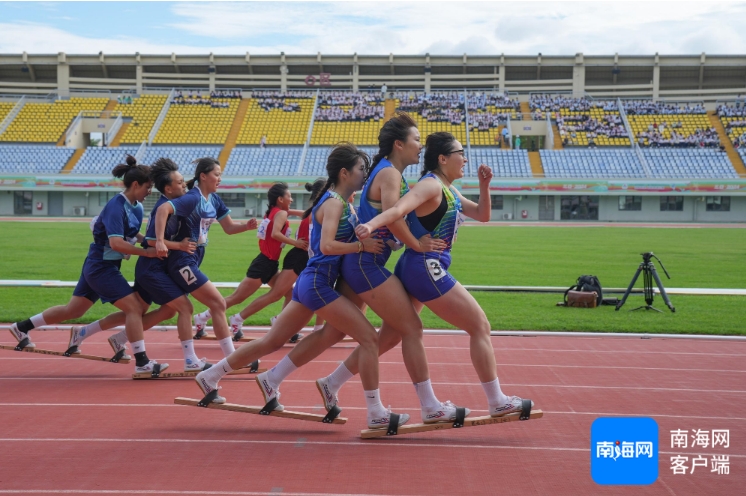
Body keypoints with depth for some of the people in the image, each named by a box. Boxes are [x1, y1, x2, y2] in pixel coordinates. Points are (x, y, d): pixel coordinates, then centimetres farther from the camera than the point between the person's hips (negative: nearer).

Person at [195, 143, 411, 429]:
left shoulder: (342, 202, 15)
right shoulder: (334, 202, -13)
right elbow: (327, 245, -25)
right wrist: (364, 246, -22)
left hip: (310, 282, 10)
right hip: (318, 283, -10)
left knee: (272, 341, 16)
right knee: (369, 338, -9)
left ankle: (210, 377, 24)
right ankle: (376, 414, -6)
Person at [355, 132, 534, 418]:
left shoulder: (448, 191, 16)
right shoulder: (431, 185, -14)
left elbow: (482, 215, 23)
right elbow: (399, 208, -31)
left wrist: (484, 186, 5)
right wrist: (371, 225, -49)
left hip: (416, 269, 10)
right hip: (426, 268, -10)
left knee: (391, 337, 14)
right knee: (480, 327, -2)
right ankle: (497, 403, 4)